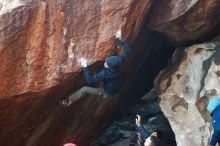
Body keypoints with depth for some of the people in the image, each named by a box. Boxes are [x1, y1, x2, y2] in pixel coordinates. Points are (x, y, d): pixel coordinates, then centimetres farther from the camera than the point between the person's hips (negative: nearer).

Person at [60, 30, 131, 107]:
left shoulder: (105, 73, -39)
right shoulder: (118, 62, -25)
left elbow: (90, 80, -35)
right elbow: (127, 51, -15)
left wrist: (85, 67, -37)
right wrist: (120, 39, -16)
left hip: (108, 93, -7)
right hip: (117, 89, 7)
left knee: (84, 89, -5)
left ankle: (69, 101, 10)